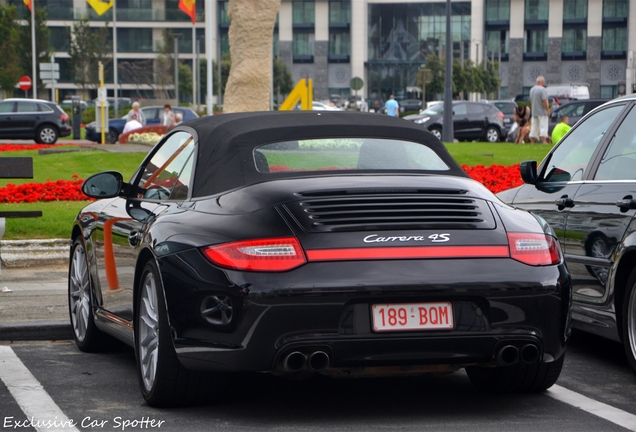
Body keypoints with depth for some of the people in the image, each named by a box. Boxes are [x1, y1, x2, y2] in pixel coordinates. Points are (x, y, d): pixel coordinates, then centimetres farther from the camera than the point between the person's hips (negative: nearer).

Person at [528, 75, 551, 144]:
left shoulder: (532, 89, 11)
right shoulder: (542, 89, -14)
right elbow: (544, 101, -19)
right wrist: (548, 110, -14)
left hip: (534, 112, 8)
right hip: (542, 112, -8)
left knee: (534, 128, 10)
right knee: (543, 126, -7)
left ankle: (532, 141, 10)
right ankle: (544, 141, -12)